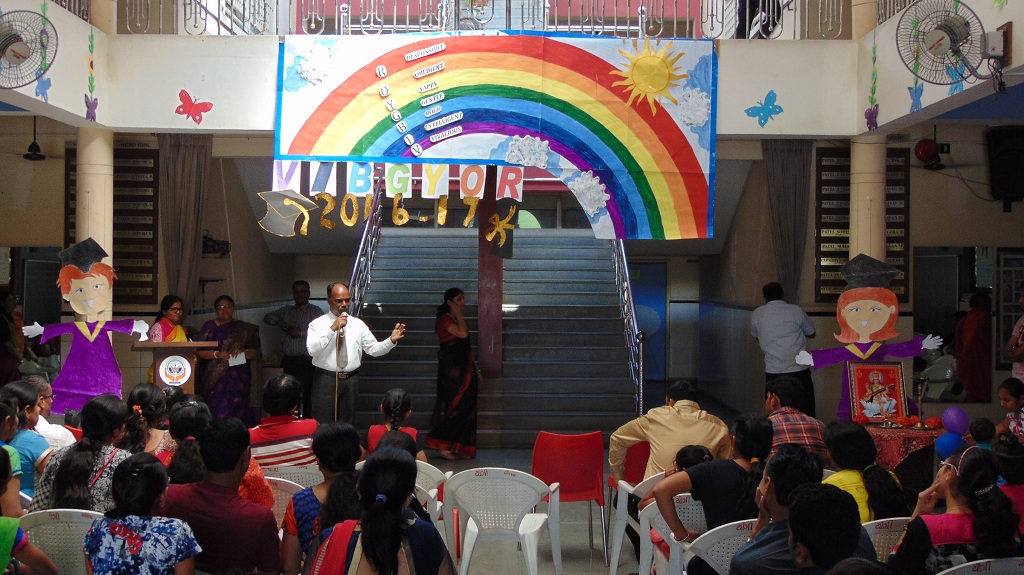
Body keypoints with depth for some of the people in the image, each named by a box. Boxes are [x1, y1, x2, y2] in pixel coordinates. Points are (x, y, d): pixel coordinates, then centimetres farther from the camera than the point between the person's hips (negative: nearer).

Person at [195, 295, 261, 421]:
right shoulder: (209, 326, 10)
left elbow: (255, 352, 8)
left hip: (237, 377, 0)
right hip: (214, 377, 0)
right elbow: (198, 351, 2)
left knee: (234, 413, -9)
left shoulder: (244, 328, 12)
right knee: (216, 413, -9)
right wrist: (216, 354, -14)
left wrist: (244, 352, -12)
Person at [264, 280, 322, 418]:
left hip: (305, 361, -6)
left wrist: (300, 333, -13)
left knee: (305, 397, -10)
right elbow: (267, 317, 27)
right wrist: (277, 321, 5)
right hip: (288, 360, 6)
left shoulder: (315, 312, 0)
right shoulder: (287, 310, 19)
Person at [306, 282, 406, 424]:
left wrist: (392, 340, -12)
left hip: (351, 380, 3)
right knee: (322, 425, 0)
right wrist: (332, 329, -22)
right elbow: (312, 350, -18)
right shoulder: (317, 324, -2)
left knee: (347, 423, 13)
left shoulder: (358, 324, 8)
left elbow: (373, 349, 5)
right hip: (325, 380, -3)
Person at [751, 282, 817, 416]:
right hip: (799, 370, -1)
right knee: (806, 415, 6)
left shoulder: (757, 315, 5)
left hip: (773, 372, 1)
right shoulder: (796, 311, 0)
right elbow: (811, 333, 16)